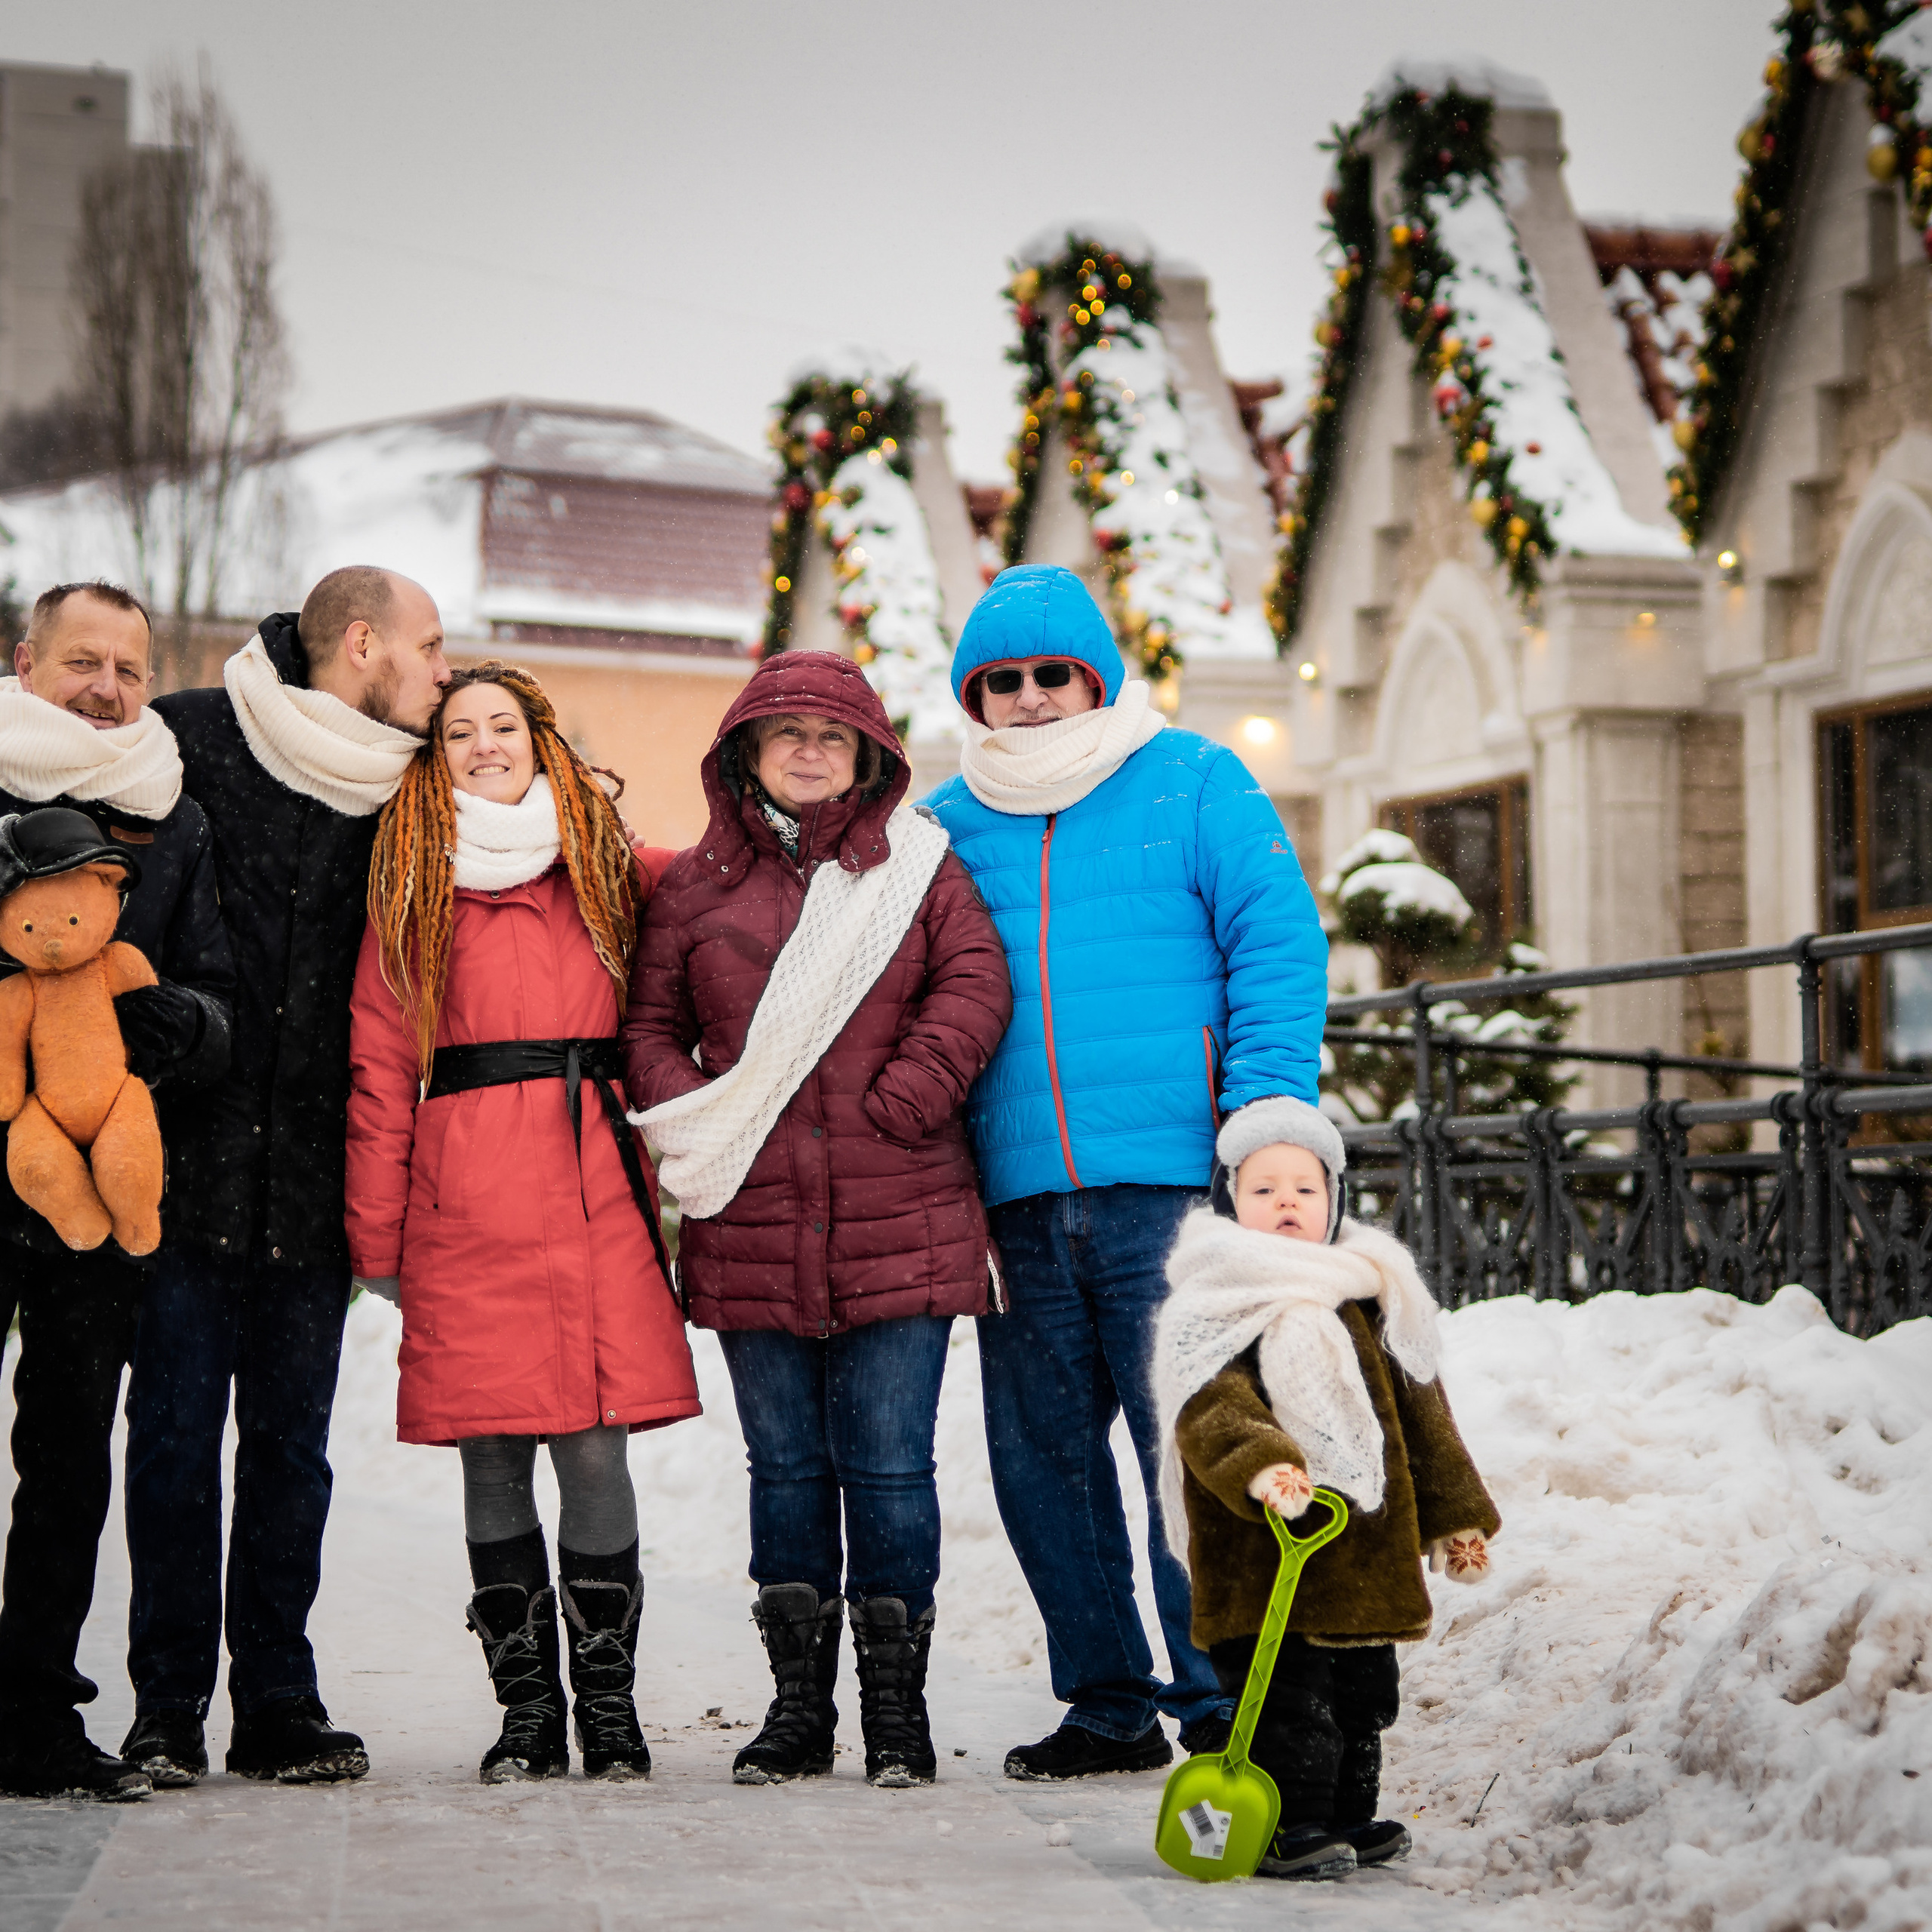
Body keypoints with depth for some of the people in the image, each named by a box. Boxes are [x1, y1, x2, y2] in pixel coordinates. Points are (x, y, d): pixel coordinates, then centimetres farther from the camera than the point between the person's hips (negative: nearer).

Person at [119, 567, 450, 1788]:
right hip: (193, 1160, -3)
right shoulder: (191, 740, -1)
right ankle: (167, 1708, 10)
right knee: (176, 1434, 1)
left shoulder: (398, 796, 9)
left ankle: (279, 1704, 15)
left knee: (291, 1443, 7)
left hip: (313, 1182, 3)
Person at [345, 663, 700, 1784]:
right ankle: (529, 1713, 11)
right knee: (493, 1458, 1)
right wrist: (377, 1235, 2)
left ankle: (610, 1712, 5)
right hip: (465, 1200, 0)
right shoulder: (412, 891, 10)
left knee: (594, 1448, -6)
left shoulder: (612, 871, 14)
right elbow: (380, 1068, 7)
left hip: (594, 1187, 0)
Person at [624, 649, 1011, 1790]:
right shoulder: (698, 885, 12)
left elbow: (975, 984, -3)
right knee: (787, 1466, 8)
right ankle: (800, 1707, 17)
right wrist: (687, 1116, -6)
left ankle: (897, 1708, 9)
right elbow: (649, 1021, 11)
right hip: (751, 1225, 2)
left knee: (888, 1464, -1)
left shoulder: (918, 865, 8)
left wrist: (898, 1103, -12)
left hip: (898, 1222, -2)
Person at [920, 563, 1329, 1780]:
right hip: (1019, 1200, 4)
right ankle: (1110, 1705, 19)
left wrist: (1264, 1109, -11)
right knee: (1042, 1455, 7)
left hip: (1171, 1186, -4)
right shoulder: (945, 824, 15)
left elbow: (1279, 946, 0)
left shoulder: (1194, 785, 5)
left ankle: (1222, 1705, 6)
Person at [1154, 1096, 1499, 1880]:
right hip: (1261, 1554, -6)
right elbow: (1210, 1411, -21)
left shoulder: (1370, 1299, 13)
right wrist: (1259, 1464, -40)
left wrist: (1455, 1515, 19)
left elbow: (1419, 1410, 19)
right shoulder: (1213, 1307, -6)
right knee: (1285, 1698, -7)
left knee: (1364, 1693, 15)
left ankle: (1348, 1817, 29)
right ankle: (1287, 1828, 4)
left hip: (1366, 1546, 6)